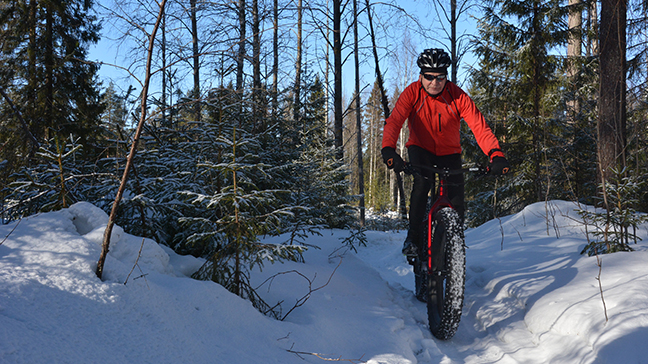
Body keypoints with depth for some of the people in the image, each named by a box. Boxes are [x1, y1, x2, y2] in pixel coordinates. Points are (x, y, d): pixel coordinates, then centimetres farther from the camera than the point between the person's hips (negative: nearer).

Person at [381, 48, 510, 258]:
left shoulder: (458, 96, -20)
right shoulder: (412, 93, -20)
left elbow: (479, 126, -28)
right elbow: (394, 121, -32)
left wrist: (496, 155, -44)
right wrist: (388, 150, -50)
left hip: (449, 152, 1)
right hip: (420, 148, -1)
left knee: (456, 203, -8)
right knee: (422, 181, -31)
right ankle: (413, 237, -18)